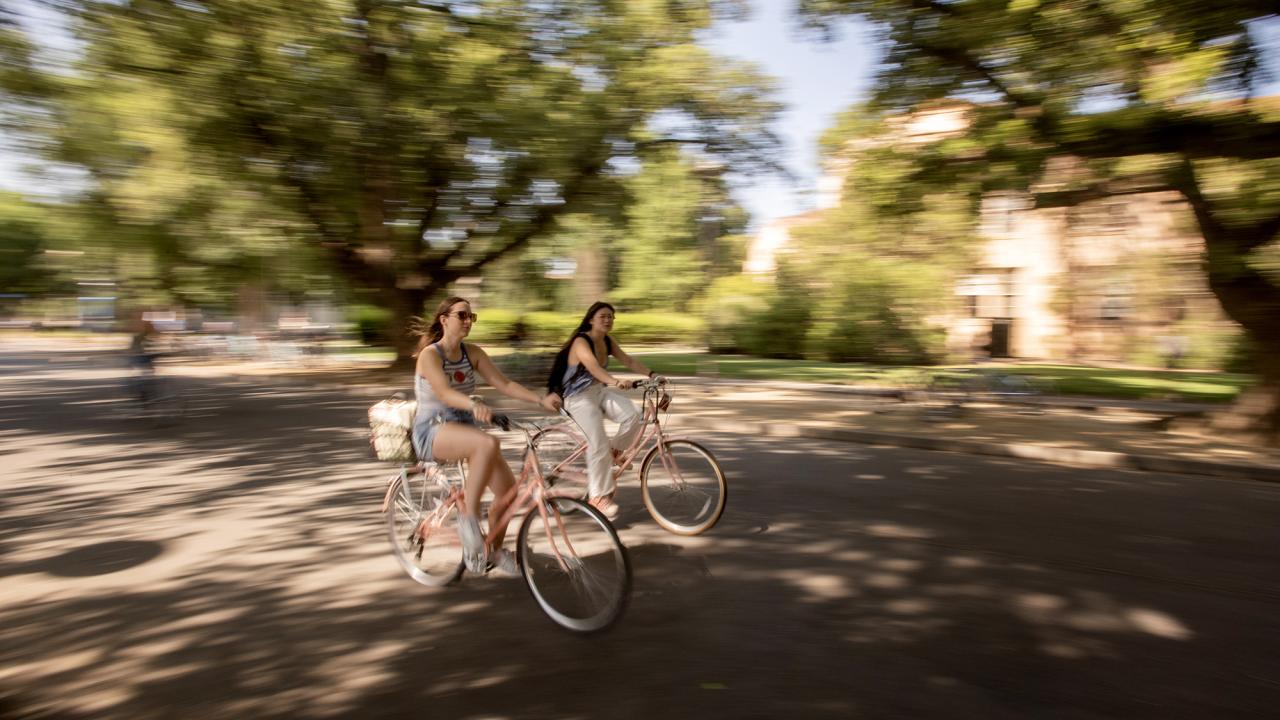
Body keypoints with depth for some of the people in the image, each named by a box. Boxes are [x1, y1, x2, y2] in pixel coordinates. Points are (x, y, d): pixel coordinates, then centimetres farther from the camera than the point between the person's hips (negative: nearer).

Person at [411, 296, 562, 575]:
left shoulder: (472, 352, 5)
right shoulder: (429, 354, -12)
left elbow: (504, 384, -1)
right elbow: (444, 392, -30)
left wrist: (541, 400, -15)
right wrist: (474, 405, -50)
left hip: (464, 429, 6)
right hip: (433, 431, -6)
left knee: (507, 486, -9)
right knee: (488, 443, -37)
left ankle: (493, 550, 14)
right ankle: (469, 518, -24)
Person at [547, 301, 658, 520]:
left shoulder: (608, 342, 6)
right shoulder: (581, 342, -19)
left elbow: (629, 361, 3)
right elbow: (593, 366, -37)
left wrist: (651, 374, -12)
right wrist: (615, 381, -54)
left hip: (600, 391, 7)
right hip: (579, 398, -7)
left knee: (633, 414, -19)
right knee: (599, 444, -16)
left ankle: (615, 452, 6)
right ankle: (598, 496, -4)